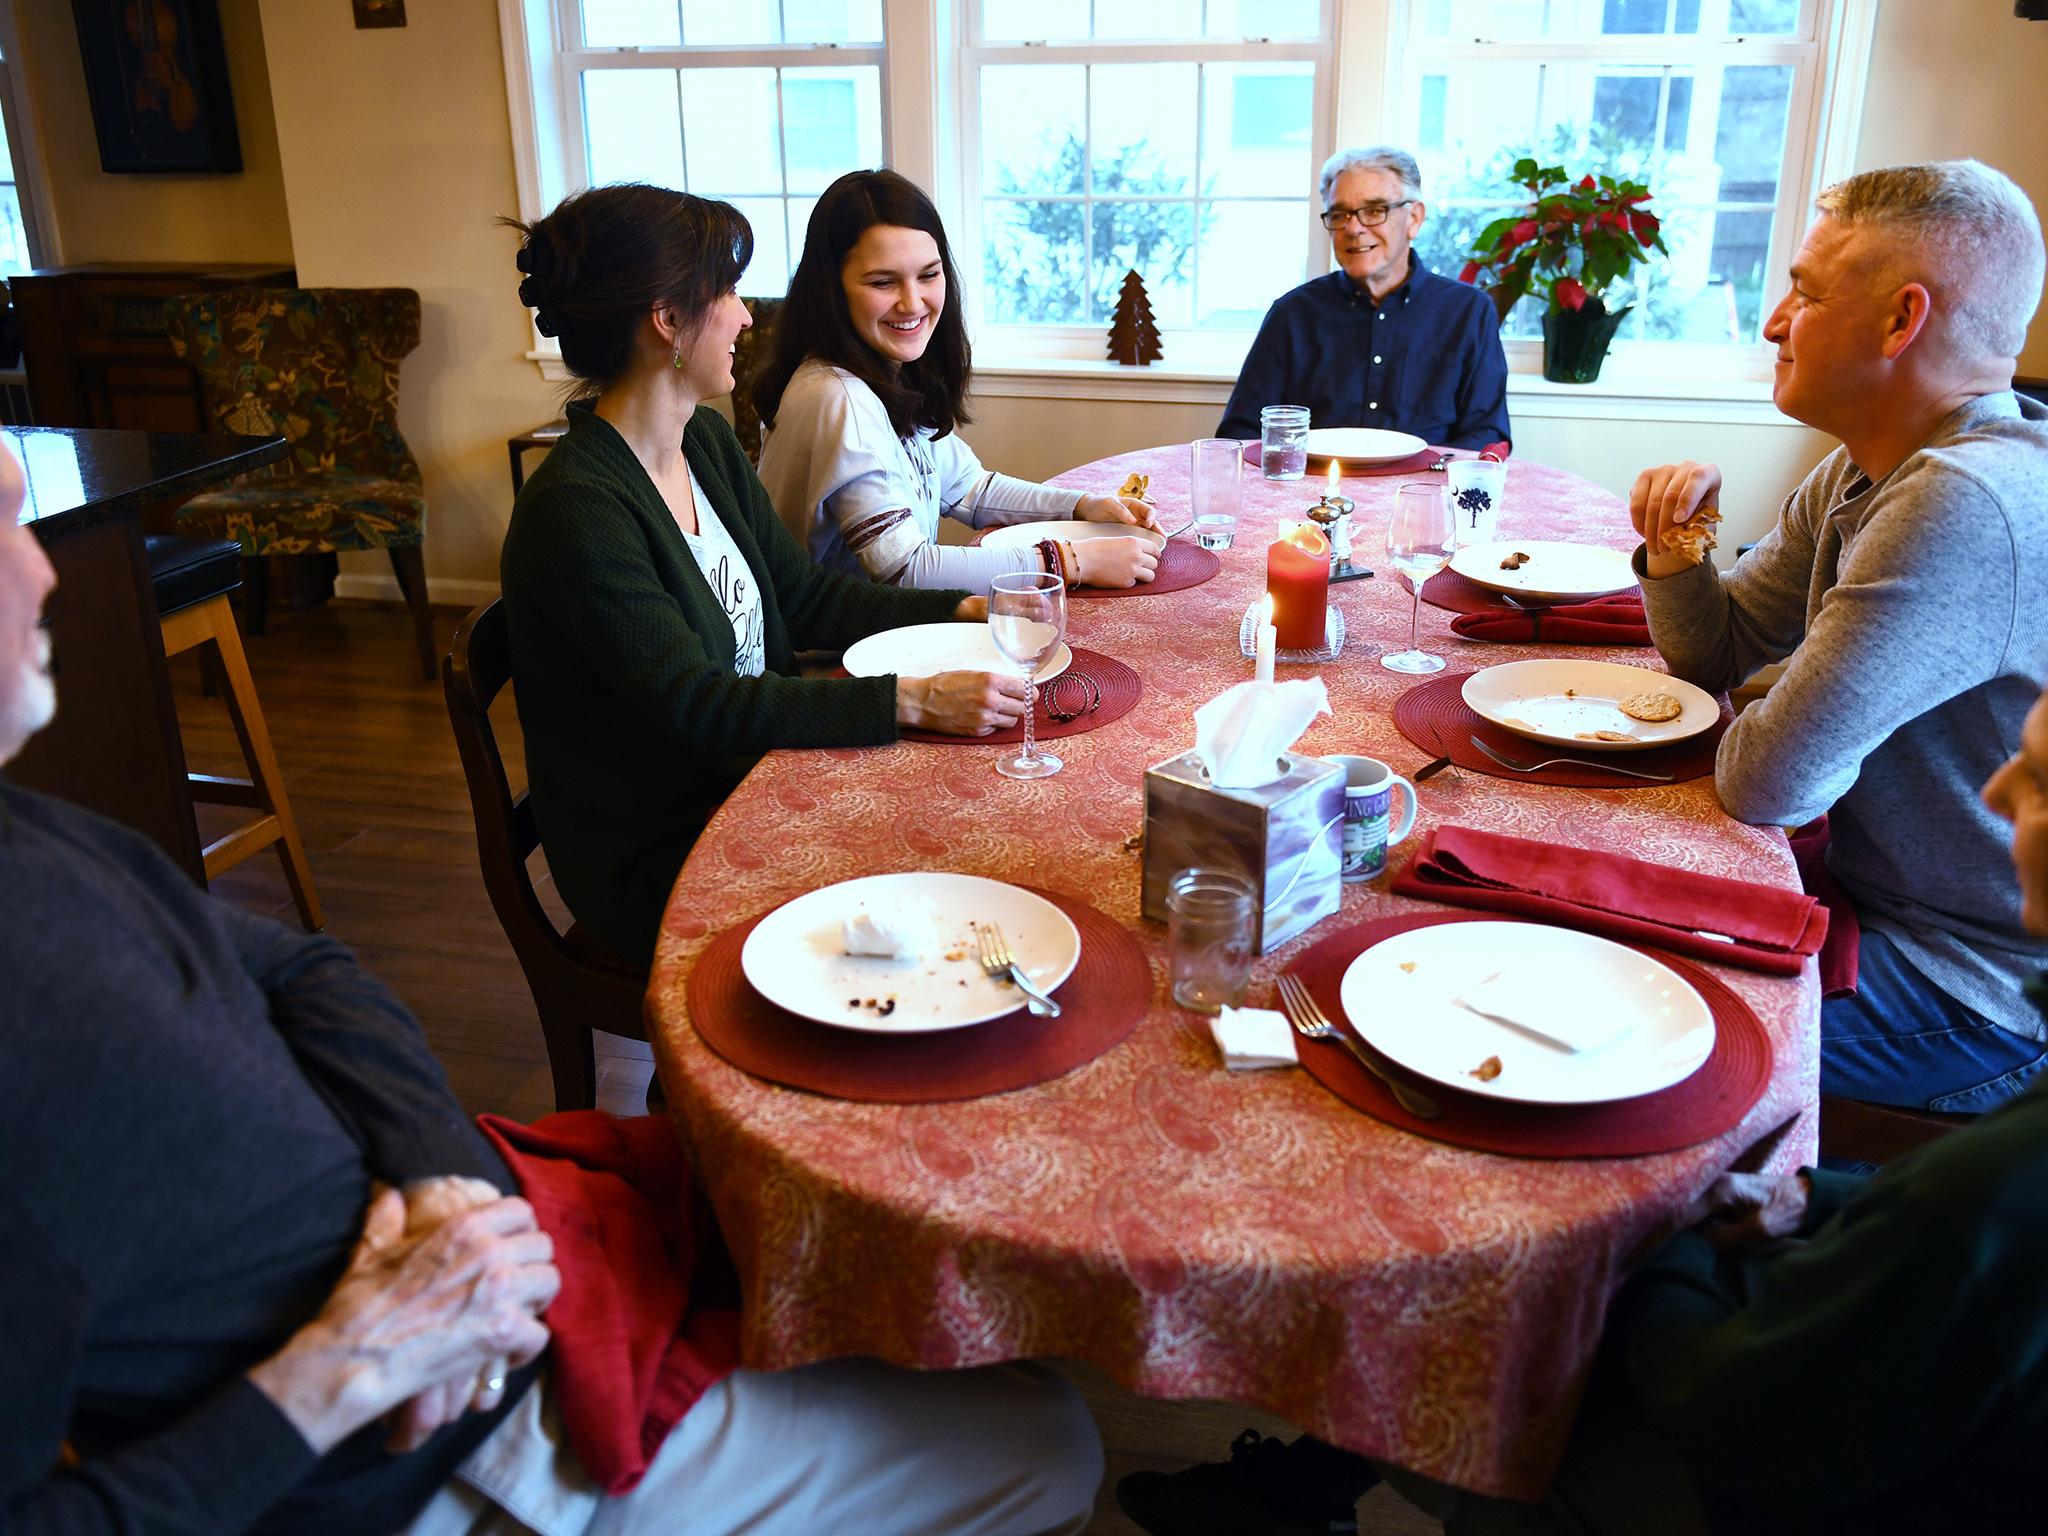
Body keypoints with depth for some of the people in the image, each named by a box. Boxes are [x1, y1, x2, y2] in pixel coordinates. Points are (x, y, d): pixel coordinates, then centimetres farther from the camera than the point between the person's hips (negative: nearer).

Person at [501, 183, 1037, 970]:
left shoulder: (709, 441, 5)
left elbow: (801, 595, 10)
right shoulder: (574, 510, -23)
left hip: (744, 785, 8)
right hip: (654, 865, -8)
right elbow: (697, 705, -26)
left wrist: (965, 611, -3)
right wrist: (913, 702, -31)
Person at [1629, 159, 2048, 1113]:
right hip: (1863, 888, 9)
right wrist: (1676, 548, -8)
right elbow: (1713, 656, 12)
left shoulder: (1969, 506, -30)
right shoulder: (1861, 472, 4)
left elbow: (1772, 783, -30)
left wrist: (1740, 747, -6)